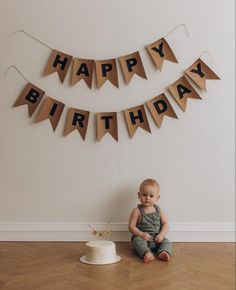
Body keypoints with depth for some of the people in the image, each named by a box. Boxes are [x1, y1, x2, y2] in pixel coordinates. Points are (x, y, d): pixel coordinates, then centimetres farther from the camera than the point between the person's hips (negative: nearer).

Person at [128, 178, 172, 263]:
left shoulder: (158, 210, 5)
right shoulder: (137, 211, -4)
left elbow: (165, 224, 7)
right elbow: (131, 226, -7)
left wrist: (161, 235, -11)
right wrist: (141, 234, -22)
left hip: (156, 238, 3)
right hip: (141, 237, -3)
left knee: (167, 242, -19)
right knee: (137, 240, -33)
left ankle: (163, 253, -42)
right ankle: (147, 254, -52)